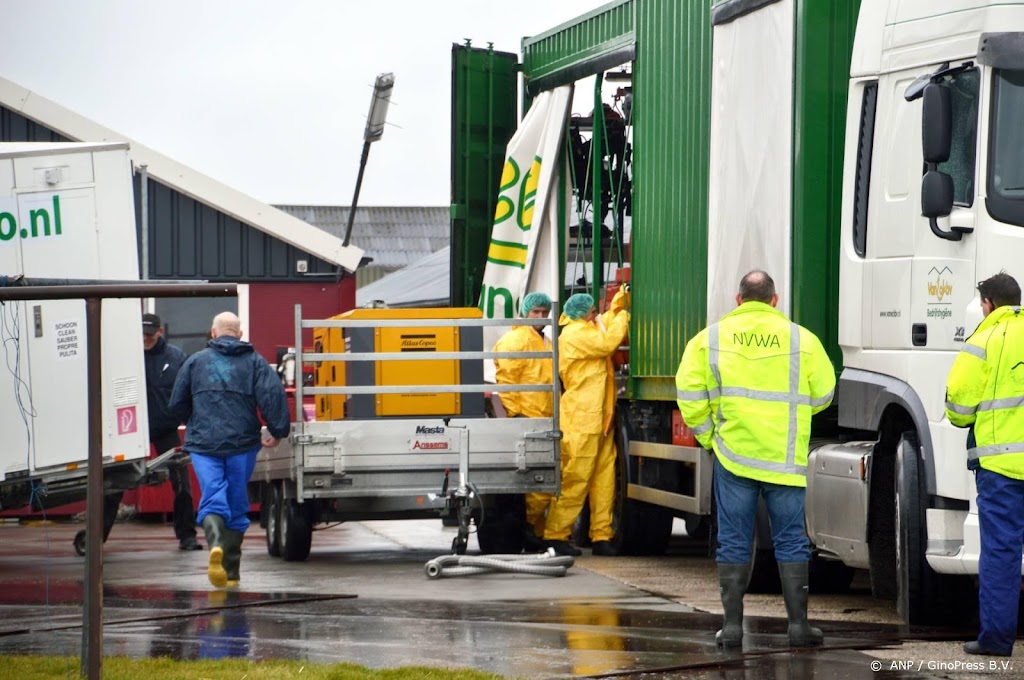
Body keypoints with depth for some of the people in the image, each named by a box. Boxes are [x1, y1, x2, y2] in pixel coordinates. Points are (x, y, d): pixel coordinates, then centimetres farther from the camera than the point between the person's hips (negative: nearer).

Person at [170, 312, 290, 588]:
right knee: (236, 504, 11)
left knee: (212, 499, -5)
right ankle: (231, 571, 14)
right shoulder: (254, 362, 5)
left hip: (203, 443, 0)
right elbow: (272, 395, -10)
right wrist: (277, 431, -3)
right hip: (242, 443, 0)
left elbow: (177, 404, 15)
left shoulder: (196, 361, 9)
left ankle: (216, 543, -37)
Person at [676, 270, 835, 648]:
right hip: (786, 458, 0)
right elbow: (823, 393, 5)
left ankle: (732, 624, 5)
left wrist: (708, 436, 9)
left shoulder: (710, 338, 2)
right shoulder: (801, 339, 1)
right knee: (791, 540, 6)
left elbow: (689, 393, -2)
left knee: (734, 542, 6)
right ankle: (798, 624, 4)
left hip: (732, 456, 0)